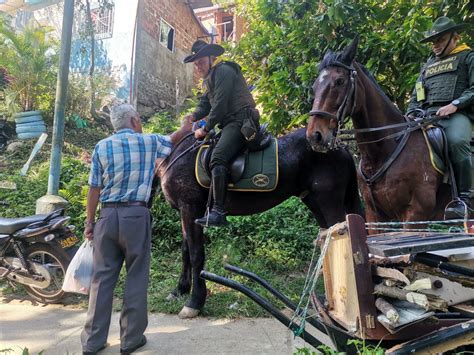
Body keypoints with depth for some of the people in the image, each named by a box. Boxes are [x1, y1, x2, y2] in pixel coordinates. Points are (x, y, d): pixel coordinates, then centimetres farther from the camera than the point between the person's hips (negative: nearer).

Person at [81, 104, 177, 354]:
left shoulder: (102, 147, 5)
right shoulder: (149, 142, 2)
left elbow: (94, 189, 3)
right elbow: (172, 140, 23)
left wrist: (89, 222, 11)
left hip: (108, 215, 3)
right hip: (136, 215, -2)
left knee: (102, 277, 10)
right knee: (136, 277, 7)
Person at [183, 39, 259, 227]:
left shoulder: (223, 71, -5)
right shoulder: (211, 77, 27)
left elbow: (220, 105, -14)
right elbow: (205, 103, 20)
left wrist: (205, 129, -9)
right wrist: (194, 115, -1)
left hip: (240, 121, -12)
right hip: (231, 123, 12)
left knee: (218, 157, -29)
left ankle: (218, 212, -35)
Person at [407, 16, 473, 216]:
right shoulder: (429, 64, 32)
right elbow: (416, 96, 27)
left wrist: (455, 104, -15)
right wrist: (412, 114, 8)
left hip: (457, 114, -5)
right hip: (427, 115, 5)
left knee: (457, 142, -35)